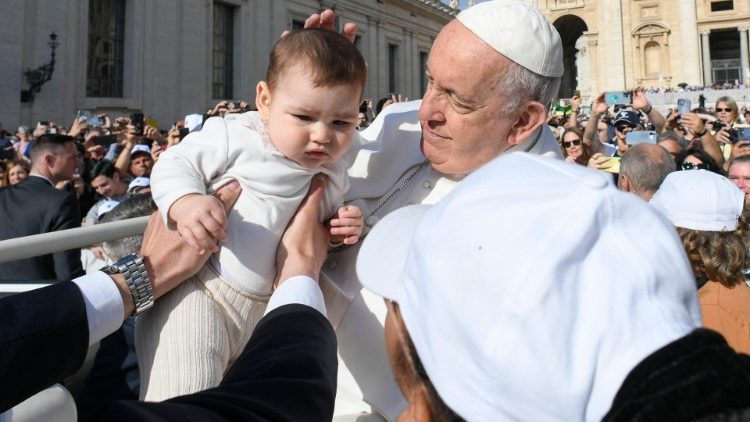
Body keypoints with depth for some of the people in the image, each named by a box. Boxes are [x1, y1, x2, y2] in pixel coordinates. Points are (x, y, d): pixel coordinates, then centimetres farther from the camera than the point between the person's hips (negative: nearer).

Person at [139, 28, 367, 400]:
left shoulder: (335, 170, 5)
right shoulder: (236, 137, -13)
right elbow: (175, 163, -8)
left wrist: (346, 229, -2)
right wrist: (184, 202, -30)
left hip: (269, 310, 6)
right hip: (198, 294, -6)